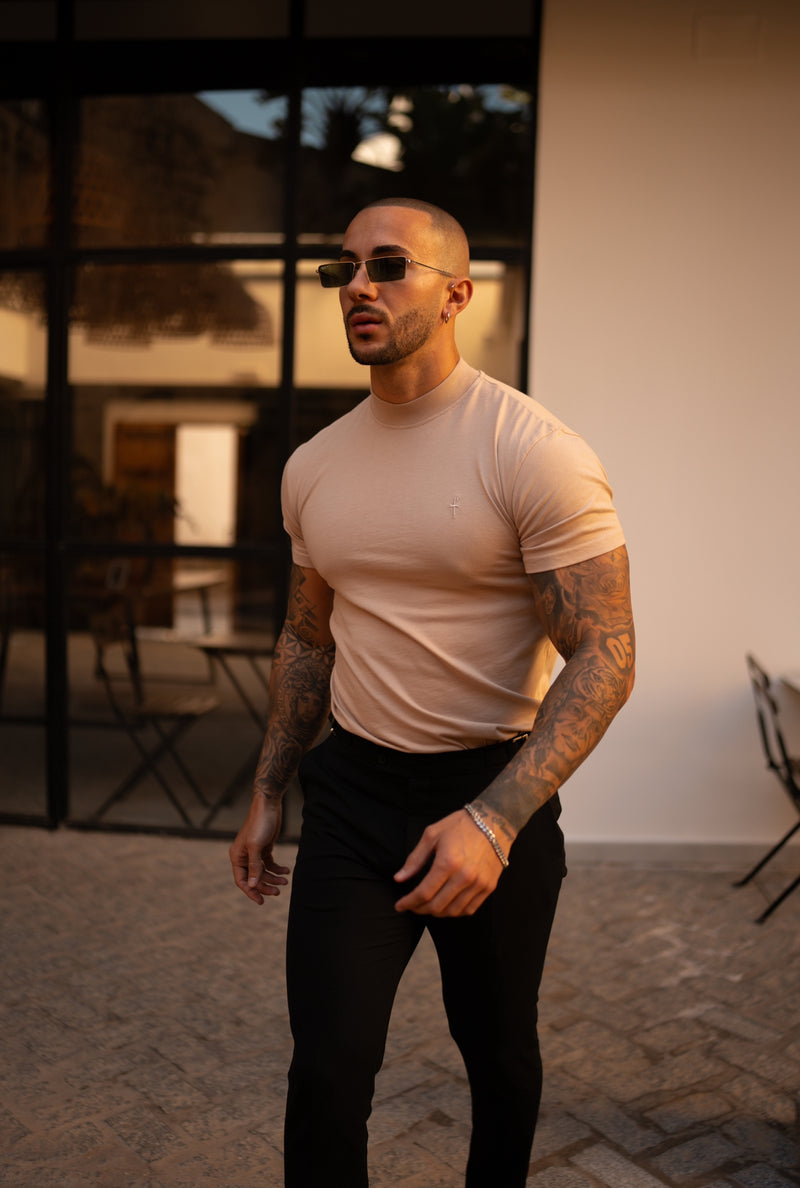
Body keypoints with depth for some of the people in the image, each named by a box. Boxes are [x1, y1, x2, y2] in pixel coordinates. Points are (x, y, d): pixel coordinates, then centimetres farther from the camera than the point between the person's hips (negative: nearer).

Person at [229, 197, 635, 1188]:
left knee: (498, 1051, 18)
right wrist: (266, 794, 14)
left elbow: (604, 657, -18)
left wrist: (494, 820, -27)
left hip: (496, 793, -3)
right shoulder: (312, 467, 4)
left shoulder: (537, 453, -15)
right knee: (327, 1069, 0)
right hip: (353, 788, 4)